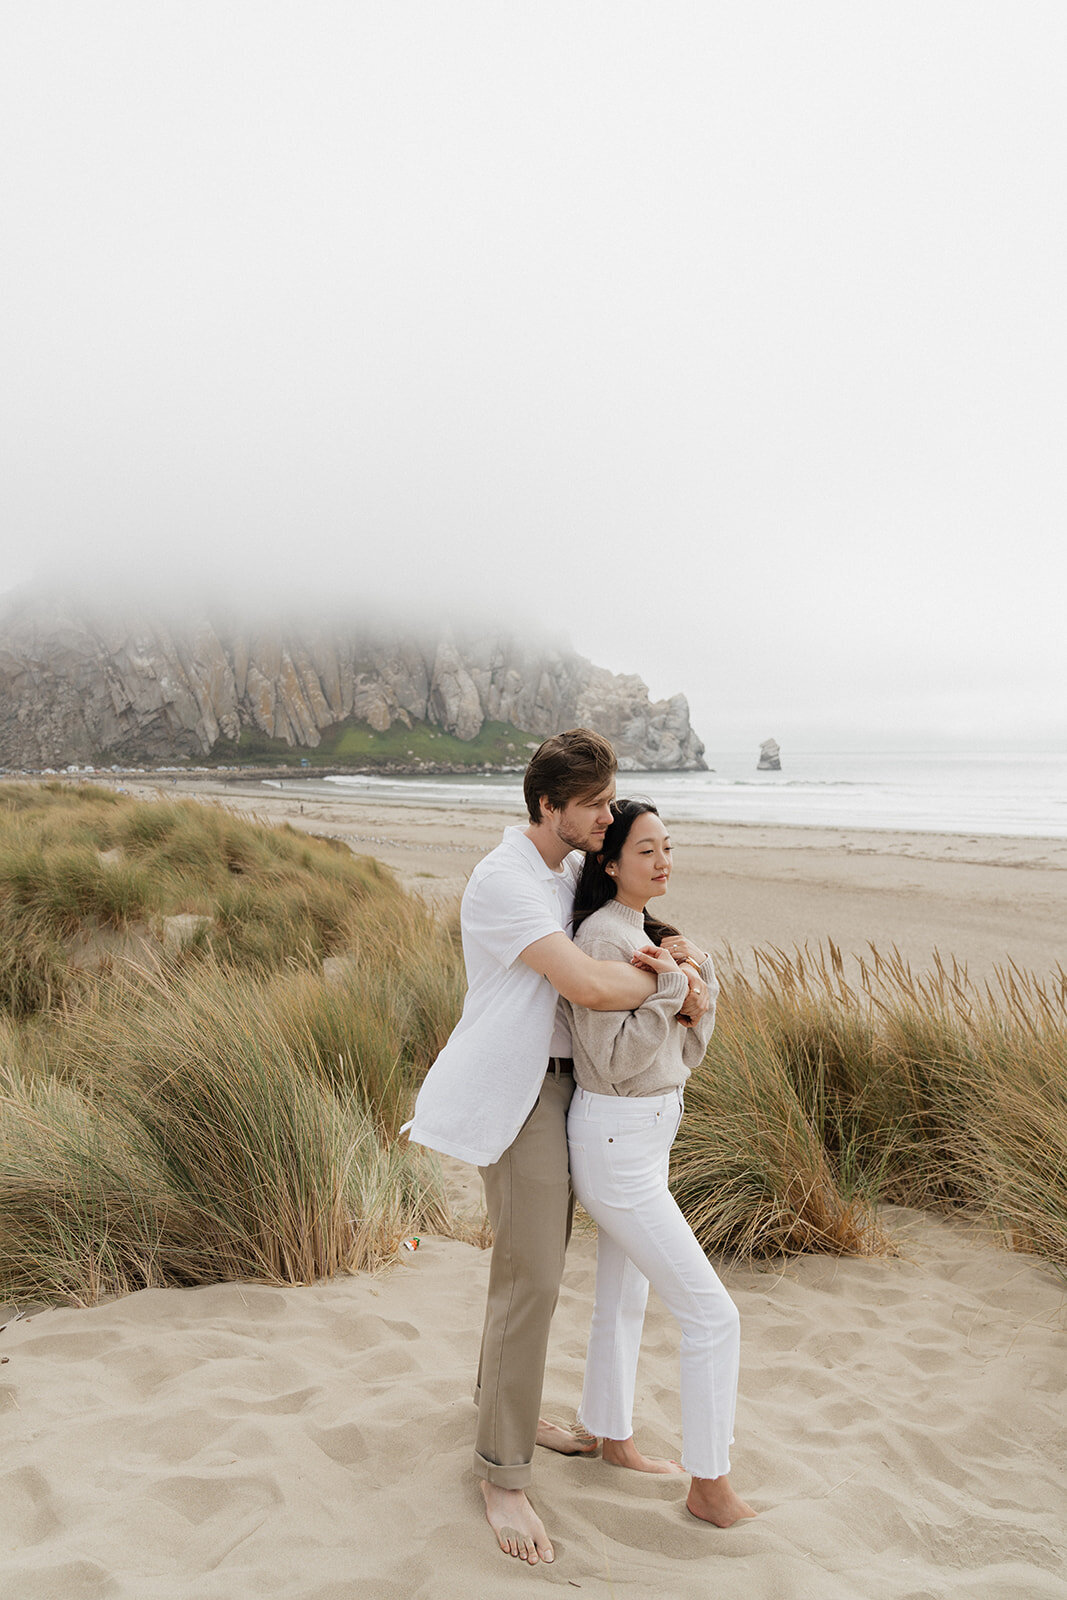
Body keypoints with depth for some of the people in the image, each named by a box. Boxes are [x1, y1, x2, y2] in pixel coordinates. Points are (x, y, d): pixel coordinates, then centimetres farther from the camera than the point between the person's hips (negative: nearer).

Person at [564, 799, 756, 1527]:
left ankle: (614, 1437, 42)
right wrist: (670, 986, -26)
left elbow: (689, 1053, 6)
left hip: (647, 1135, 9)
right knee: (713, 1315, -2)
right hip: (616, 1146, -9)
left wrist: (700, 974, -8)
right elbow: (615, 1062, -22)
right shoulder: (600, 935, -19)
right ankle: (711, 1485, 15)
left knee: (623, 1297, 23)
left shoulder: (649, 935, 8)